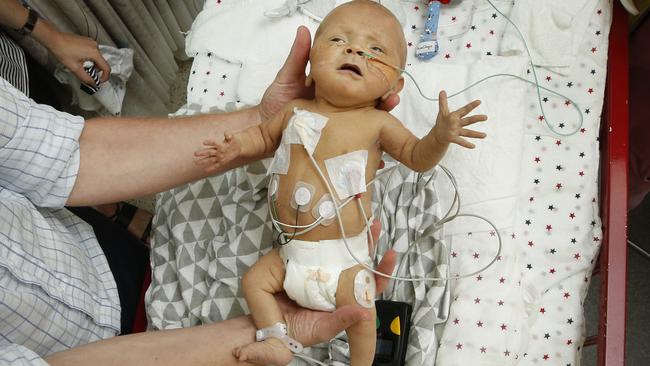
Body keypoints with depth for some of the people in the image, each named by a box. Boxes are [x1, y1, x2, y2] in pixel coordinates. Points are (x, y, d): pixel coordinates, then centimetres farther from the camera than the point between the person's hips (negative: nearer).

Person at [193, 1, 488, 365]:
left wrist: (440, 136, -25)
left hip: (344, 255, -4)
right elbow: (264, 136, 18)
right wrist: (235, 147, 2)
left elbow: (417, 156, -6)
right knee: (255, 281, 8)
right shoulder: (296, 111, -1)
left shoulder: (376, 123, -11)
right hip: (292, 251, 4)